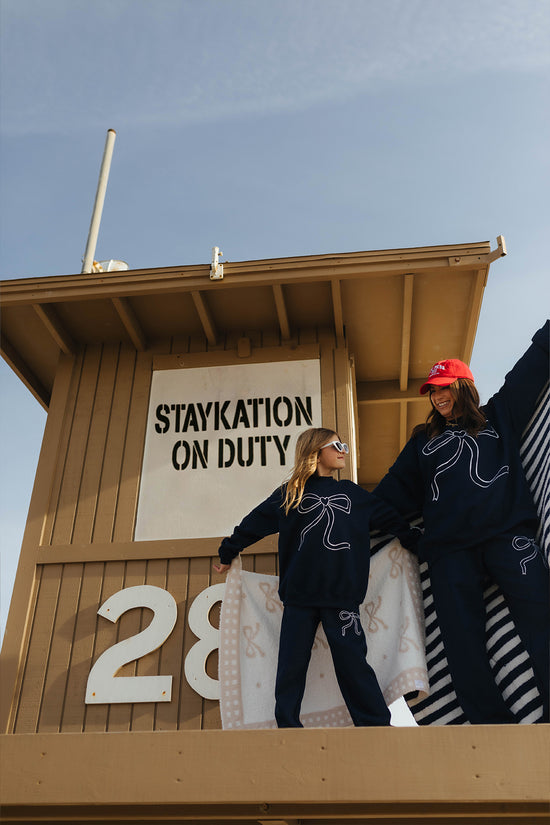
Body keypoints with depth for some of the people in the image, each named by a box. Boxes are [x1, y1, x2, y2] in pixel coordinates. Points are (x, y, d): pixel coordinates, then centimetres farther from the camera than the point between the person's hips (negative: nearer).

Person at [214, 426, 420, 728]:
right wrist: (227, 555, 19)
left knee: (352, 660, -1)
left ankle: (376, 724, 10)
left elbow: (390, 519, 24)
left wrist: (415, 541, 25)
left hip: (342, 594, 1)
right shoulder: (288, 494, 8)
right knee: (292, 663, 4)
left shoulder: (353, 493, 15)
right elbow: (252, 525, 14)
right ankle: (287, 726, 16)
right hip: (299, 595, 0)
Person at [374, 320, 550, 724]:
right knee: (462, 637, -5)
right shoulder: (424, 440, 25)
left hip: (508, 534, -2)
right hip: (449, 549, 2)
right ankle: (492, 721, -1)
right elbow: (395, 490, 23)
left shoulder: (498, 417, 21)